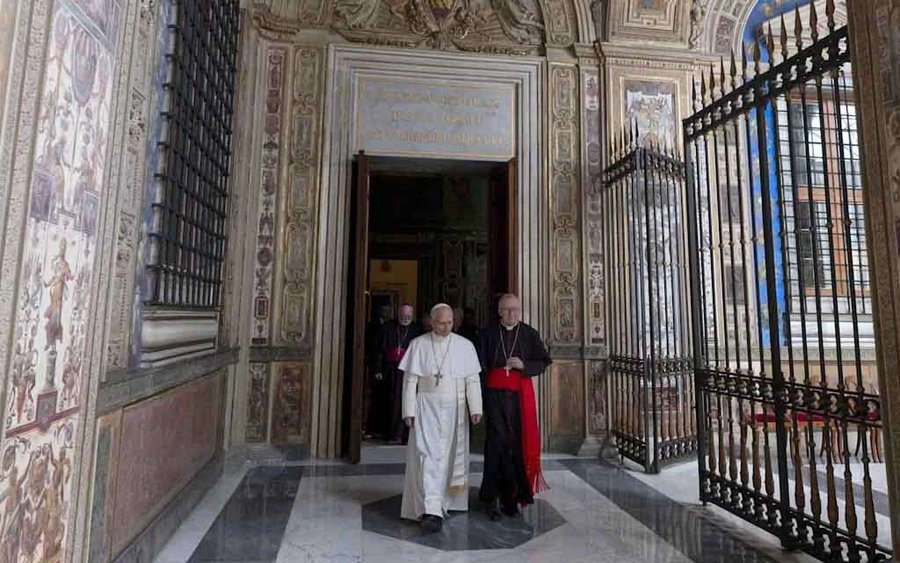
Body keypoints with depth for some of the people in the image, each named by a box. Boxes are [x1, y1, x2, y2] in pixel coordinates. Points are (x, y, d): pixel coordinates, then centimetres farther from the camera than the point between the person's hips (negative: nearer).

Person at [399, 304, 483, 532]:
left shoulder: (465, 346, 1)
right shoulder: (418, 345, -1)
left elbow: (472, 380, 0)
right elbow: (410, 380, -1)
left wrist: (475, 408, -8)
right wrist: (409, 411, -5)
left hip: (455, 410, 2)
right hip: (427, 408, -1)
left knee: (451, 456, 11)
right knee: (428, 456, -9)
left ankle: (446, 501, 30)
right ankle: (431, 510, -8)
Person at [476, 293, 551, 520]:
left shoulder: (530, 334, 6)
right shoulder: (488, 333, 3)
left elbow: (543, 362, 7)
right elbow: (480, 364, 4)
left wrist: (523, 365, -12)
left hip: (521, 394, 2)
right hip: (495, 393, -1)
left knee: (518, 442, 4)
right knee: (497, 441, -6)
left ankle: (512, 495, 18)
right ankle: (494, 496, 4)